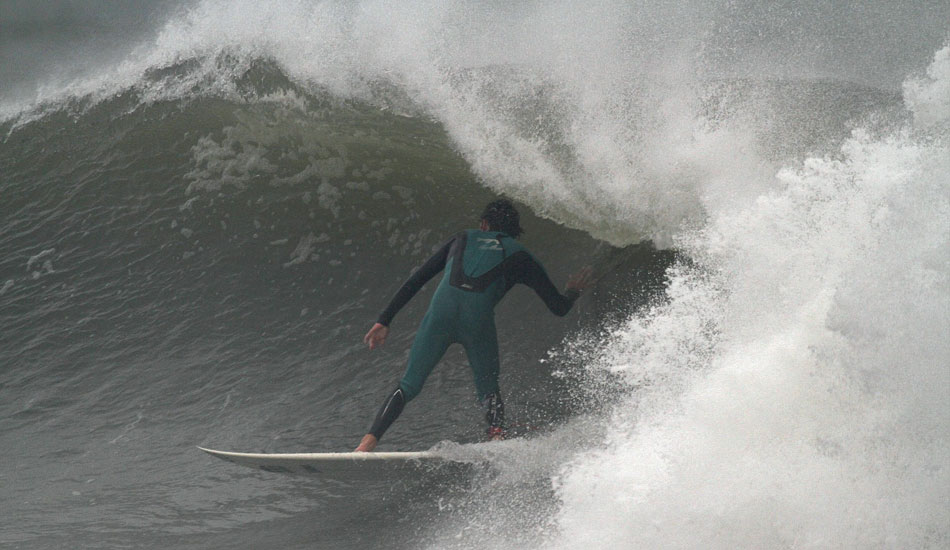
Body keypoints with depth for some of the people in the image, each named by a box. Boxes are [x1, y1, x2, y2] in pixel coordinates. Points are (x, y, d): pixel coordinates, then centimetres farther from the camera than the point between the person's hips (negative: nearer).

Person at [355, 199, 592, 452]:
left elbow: (415, 281, 24)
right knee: (488, 390, 21)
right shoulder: (519, 255, 25)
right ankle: (496, 434, -7)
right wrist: (573, 292, 46)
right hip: (477, 318, -1)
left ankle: (368, 442, -5)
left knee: (409, 385, 11)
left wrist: (384, 320, 26)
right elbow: (559, 307, 23)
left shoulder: (462, 239, 30)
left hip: (441, 311, 1)